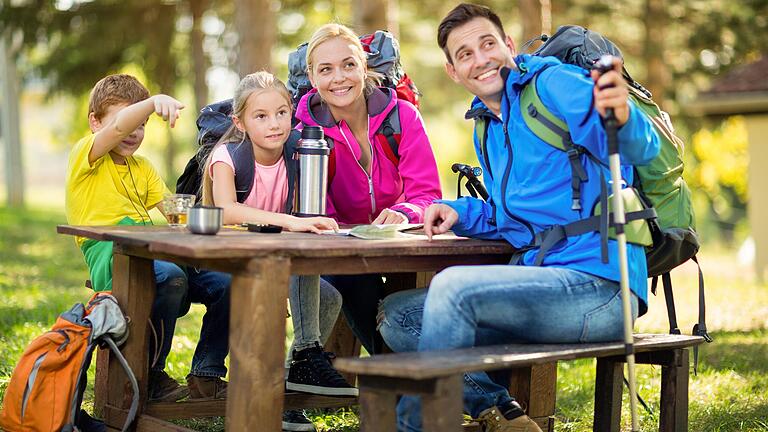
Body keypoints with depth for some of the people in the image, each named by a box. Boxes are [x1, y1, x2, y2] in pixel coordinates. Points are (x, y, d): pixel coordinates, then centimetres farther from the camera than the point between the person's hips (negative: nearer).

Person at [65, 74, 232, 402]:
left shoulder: (142, 167, 27)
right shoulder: (84, 154, 5)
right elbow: (118, 128, -16)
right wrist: (154, 101, -33)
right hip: (109, 255, -7)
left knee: (227, 282, -15)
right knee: (171, 277, -37)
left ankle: (206, 375, 0)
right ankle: (149, 376, -17)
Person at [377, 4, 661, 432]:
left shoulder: (553, 82, -7)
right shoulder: (487, 129, 19)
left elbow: (642, 147, -24)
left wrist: (622, 116, -48)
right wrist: (460, 213, 9)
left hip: (599, 285, -9)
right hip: (547, 284, 9)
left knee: (453, 286, -28)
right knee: (397, 314, 5)